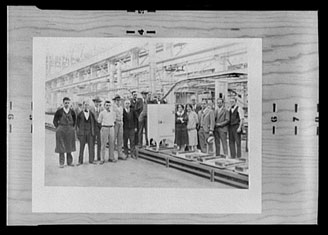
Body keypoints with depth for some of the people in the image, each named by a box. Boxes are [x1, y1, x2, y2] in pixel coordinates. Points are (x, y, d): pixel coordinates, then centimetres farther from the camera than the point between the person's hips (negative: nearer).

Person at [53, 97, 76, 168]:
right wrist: (58, 128, -1)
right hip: (61, 130, -3)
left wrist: (72, 127, 9)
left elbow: (74, 120, 17)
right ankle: (61, 163, 5)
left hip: (70, 130, 3)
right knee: (61, 146, -1)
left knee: (69, 146, 8)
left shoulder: (72, 112, 2)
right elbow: (55, 121, 3)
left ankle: (69, 162, 17)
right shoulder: (59, 111, -5)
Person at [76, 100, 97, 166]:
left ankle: (91, 160, 12)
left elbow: (95, 122, 12)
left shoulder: (91, 114, 5)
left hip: (90, 132, 2)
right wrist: (78, 133, 1)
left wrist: (93, 131, 5)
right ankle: (80, 161, 8)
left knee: (91, 146, 3)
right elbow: (77, 124, 4)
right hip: (82, 132, -2)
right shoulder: (80, 114, 0)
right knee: (81, 147, 2)